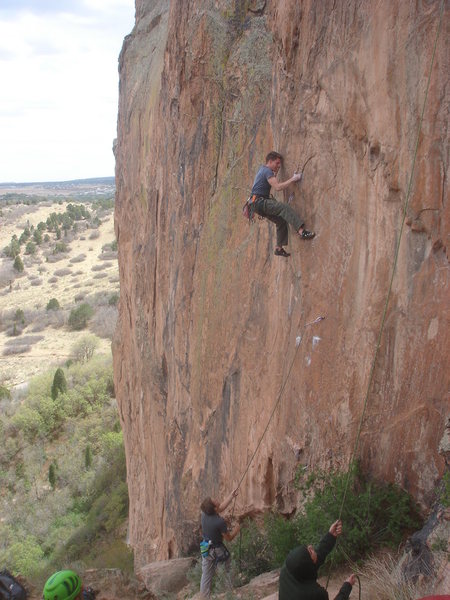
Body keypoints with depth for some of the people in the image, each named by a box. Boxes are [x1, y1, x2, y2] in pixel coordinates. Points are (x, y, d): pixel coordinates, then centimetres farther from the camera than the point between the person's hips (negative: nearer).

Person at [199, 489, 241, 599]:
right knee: (228, 572, 18)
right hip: (218, 550, -5)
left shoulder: (204, 514, -13)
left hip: (206, 549, 5)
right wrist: (237, 529, 2)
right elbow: (229, 538, -16)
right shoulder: (220, 522, -30)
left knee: (206, 577, 15)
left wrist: (231, 496, 8)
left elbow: (221, 507, 3)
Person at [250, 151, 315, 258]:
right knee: (284, 207, -25)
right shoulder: (267, 171, -10)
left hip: (259, 203, 10)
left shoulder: (263, 169, 22)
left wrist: (275, 173, 28)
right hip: (259, 201, -10)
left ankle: (279, 248, 10)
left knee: (281, 221, 8)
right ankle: (301, 231, -38)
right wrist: (293, 179, -16)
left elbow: (272, 184, 39)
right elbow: (277, 187, -22)